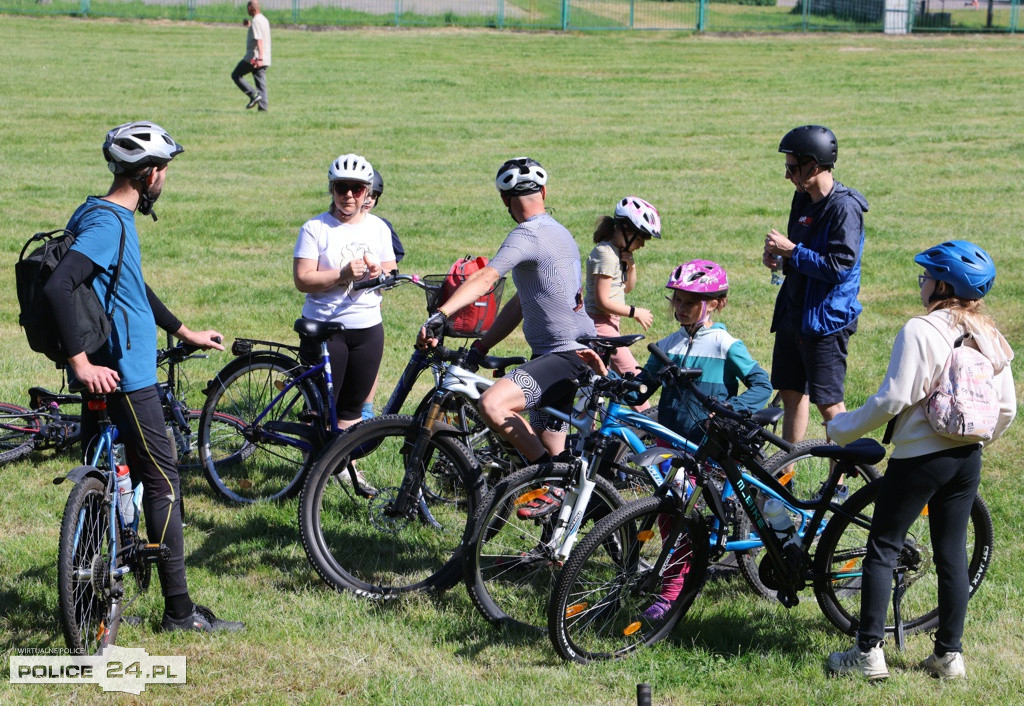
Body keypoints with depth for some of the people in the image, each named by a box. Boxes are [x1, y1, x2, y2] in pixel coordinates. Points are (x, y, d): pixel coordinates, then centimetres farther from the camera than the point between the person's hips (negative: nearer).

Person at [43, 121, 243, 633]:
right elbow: (57, 287, -31)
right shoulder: (108, 224, -19)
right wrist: (80, 363, -30)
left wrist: (184, 332, 35)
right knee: (162, 483, -4)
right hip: (123, 377, -10)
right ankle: (178, 609, 0)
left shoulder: (110, 218, 14)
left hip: (114, 373, 10)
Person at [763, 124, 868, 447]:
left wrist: (791, 250, -19)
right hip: (793, 310, 9)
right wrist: (777, 254, 3)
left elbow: (839, 266, -24)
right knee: (790, 393, 15)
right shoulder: (803, 199, 10)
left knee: (828, 402, -5)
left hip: (825, 317, -9)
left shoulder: (844, 208, -17)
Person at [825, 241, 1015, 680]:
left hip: (919, 457, -6)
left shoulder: (919, 331, -16)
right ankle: (949, 654, 15)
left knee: (883, 549, 2)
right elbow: (1007, 408, 8)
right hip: (967, 459, 6)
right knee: (952, 553, 12)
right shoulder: (989, 338, 5)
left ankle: (868, 652, 1)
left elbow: (893, 399, -19)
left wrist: (842, 428, -6)